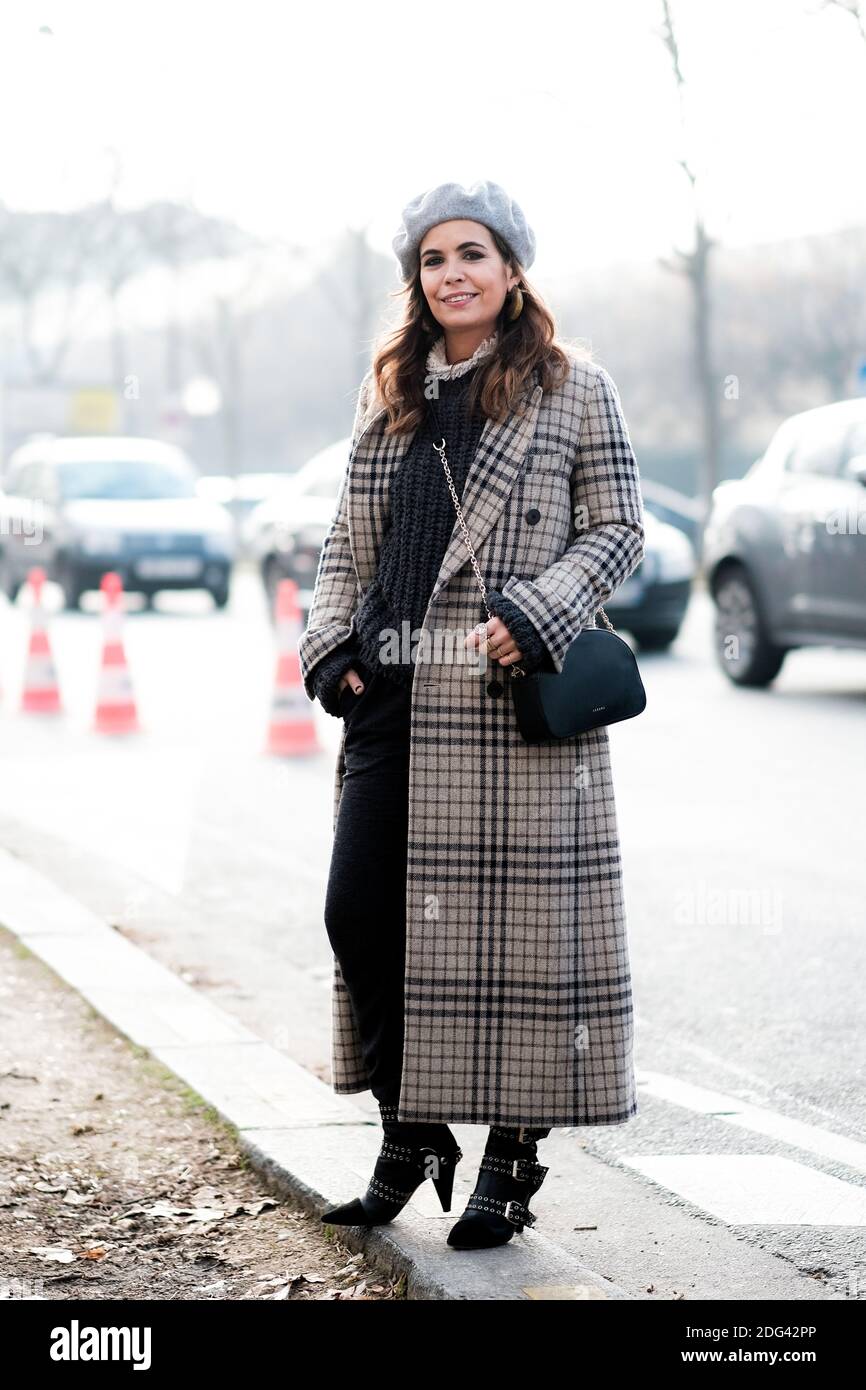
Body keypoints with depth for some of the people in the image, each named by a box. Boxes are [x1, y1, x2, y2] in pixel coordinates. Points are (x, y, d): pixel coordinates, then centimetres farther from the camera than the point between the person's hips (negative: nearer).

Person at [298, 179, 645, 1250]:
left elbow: (616, 531, 0)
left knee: (514, 920, -2)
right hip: (393, 695, 5)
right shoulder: (389, 394, 15)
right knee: (359, 912, 1)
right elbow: (348, 542, 17)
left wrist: (537, 617, -14)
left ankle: (511, 1158, 12)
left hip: (515, 702, -4)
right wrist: (329, 646, 3)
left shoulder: (573, 388, 2)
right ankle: (410, 1132, 18)